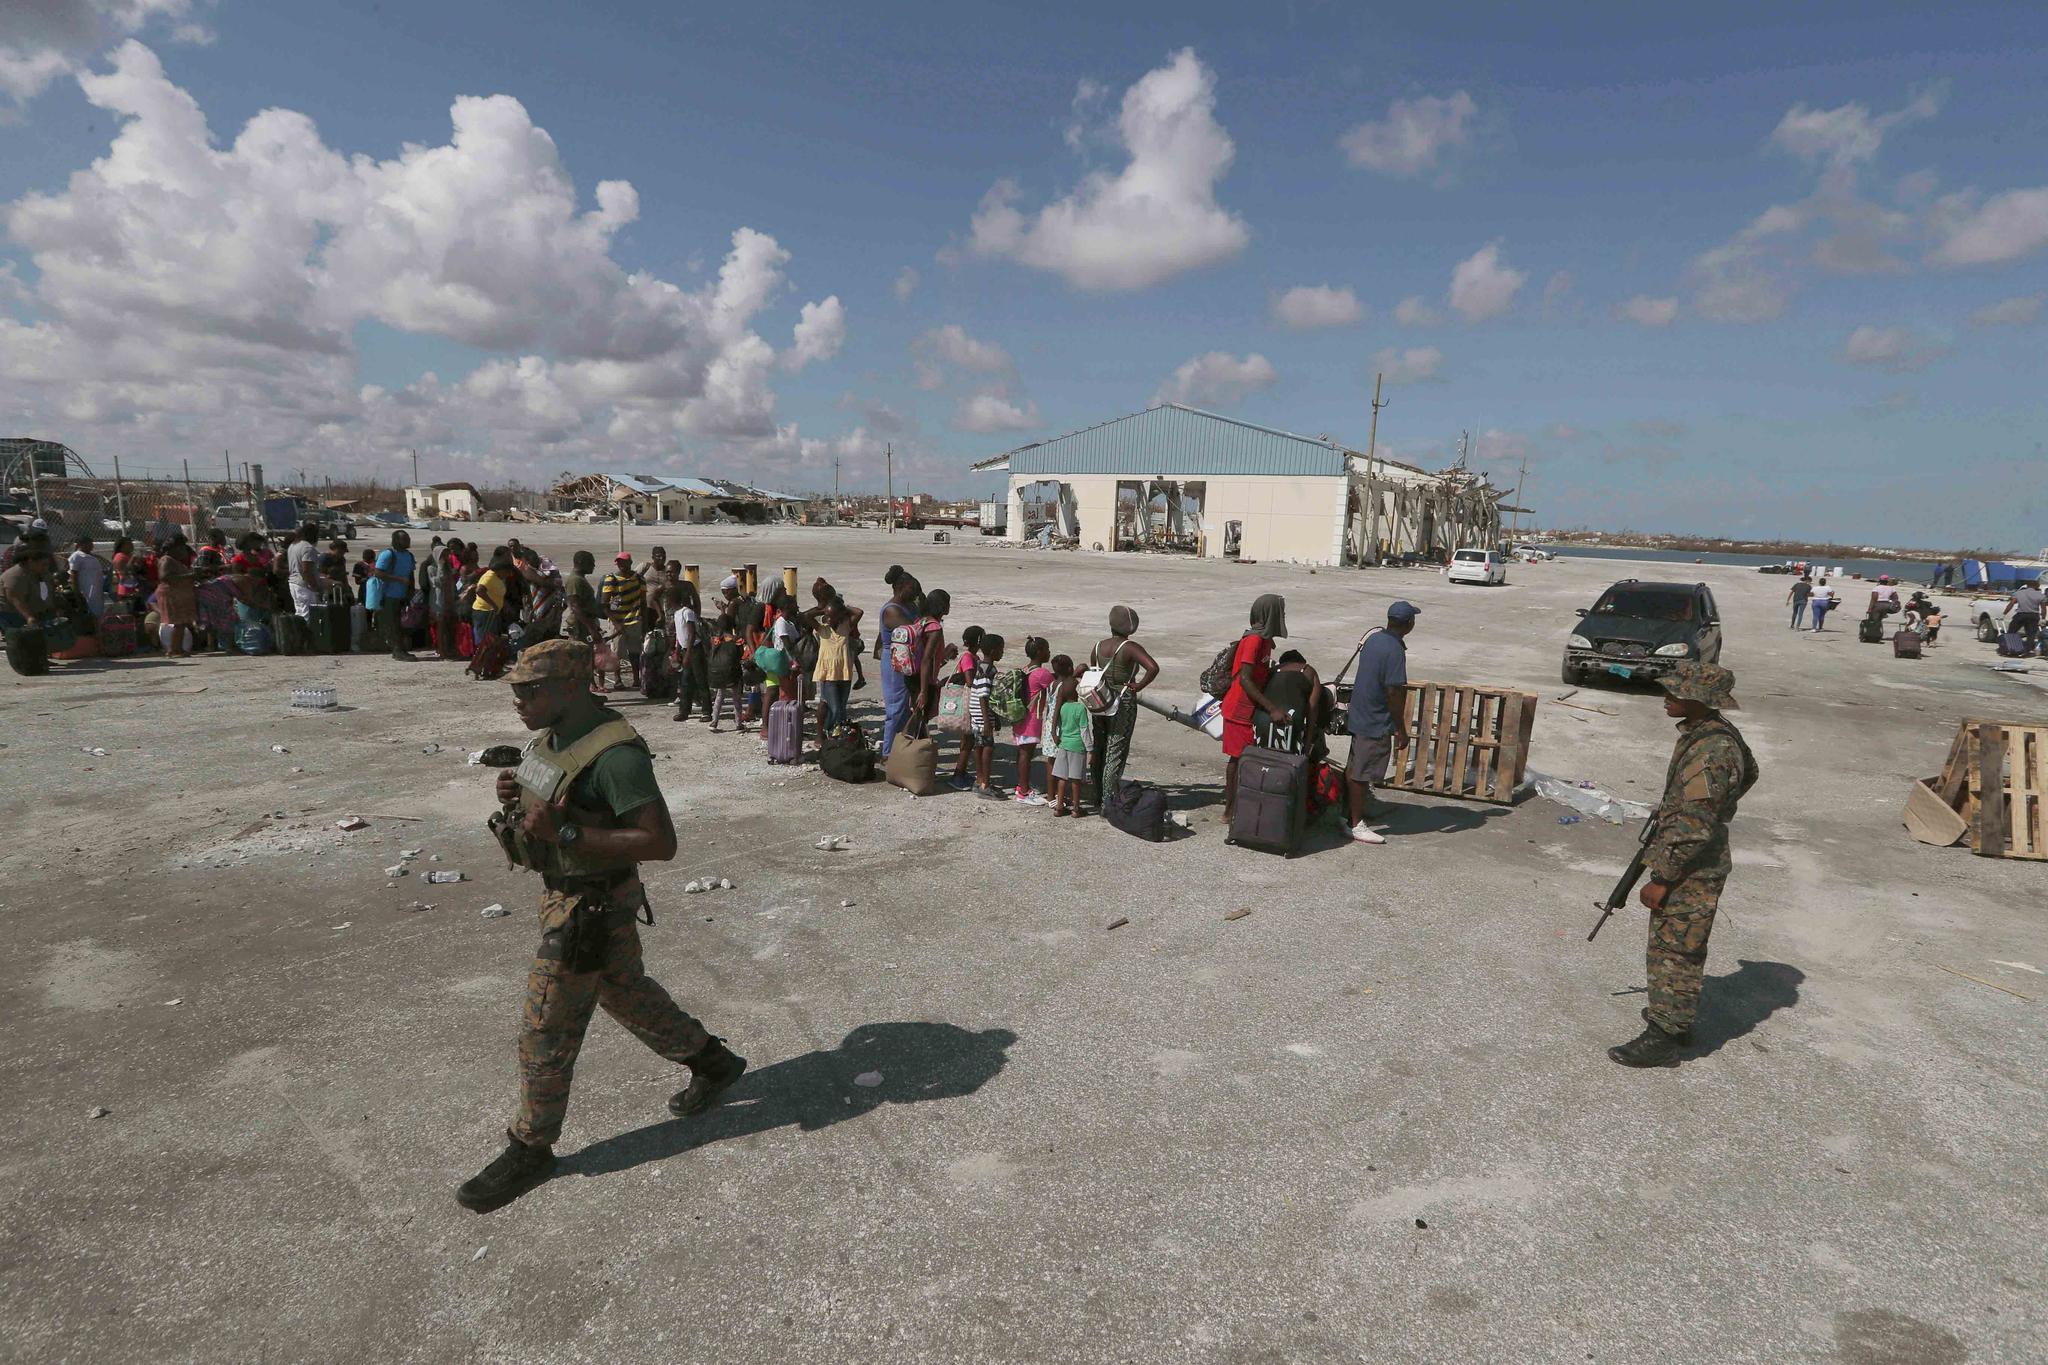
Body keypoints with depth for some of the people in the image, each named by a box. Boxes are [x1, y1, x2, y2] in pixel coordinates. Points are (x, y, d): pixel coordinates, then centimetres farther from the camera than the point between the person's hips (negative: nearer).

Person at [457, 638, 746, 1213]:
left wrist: (565, 833, -31)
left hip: (591, 910, -10)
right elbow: (547, 803, 16)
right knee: (624, 992, 24)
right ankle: (713, 1062, 42)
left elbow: (661, 843, -31)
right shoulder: (556, 733, 0)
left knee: (545, 1035, 5)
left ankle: (529, 1150, 28)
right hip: (562, 888, 10)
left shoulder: (616, 754, -29)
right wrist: (513, 793, -8)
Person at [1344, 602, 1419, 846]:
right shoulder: (1395, 651, -22)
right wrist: (1401, 730, -16)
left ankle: (1360, 807, 37)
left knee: (1355, 766, 19)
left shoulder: (1373, 638, 5)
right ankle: (1356, 825, 5)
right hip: (1376, 722, -9)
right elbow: (1393, 693, -23)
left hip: (1360, 714, 9)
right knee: (1361, 772, -2)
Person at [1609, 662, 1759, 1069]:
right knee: (1683, 946, 21)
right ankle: (1677, 1018, 34)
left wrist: (1661, 879, -22)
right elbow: (1749, 772, 25)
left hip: (1693, 871, -10)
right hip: (1700, 864, 10)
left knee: (1674, 950, -2)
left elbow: (1693, 828, -27)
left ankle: (1662, 1038, 7)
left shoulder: (1709, 753, -28)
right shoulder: (1718, 732, 4)